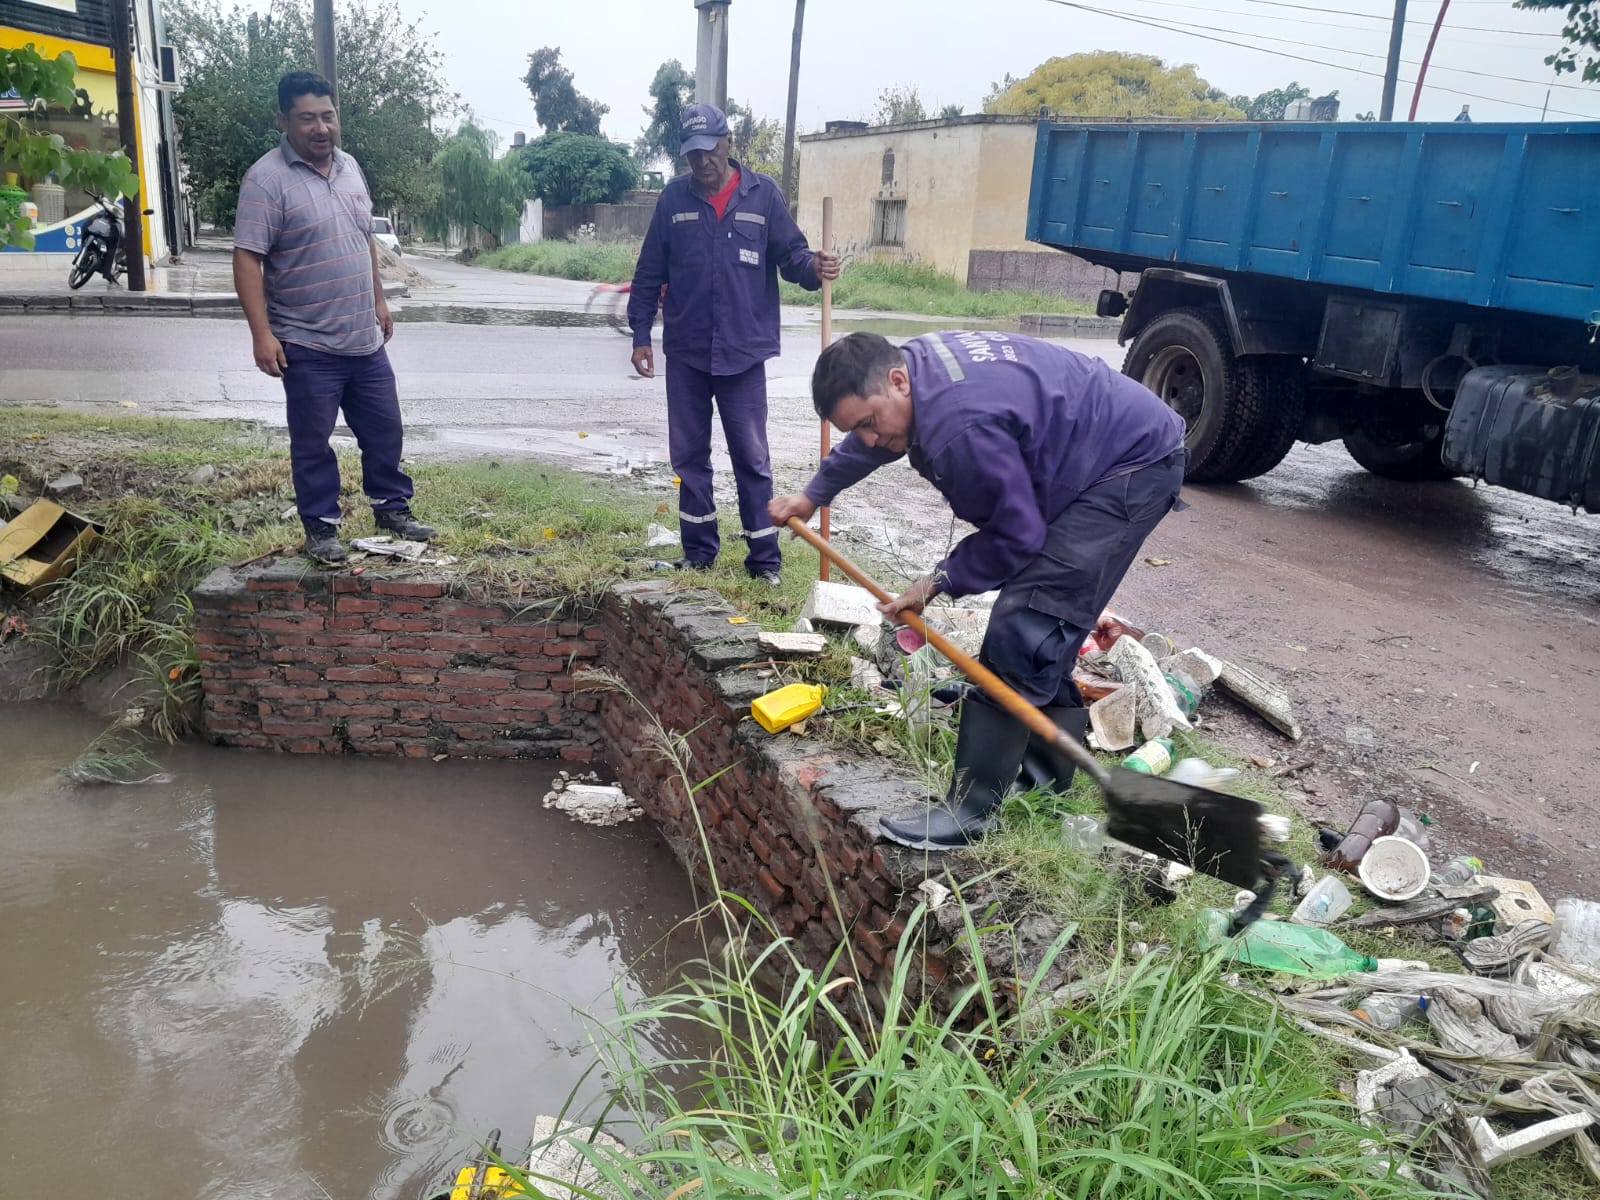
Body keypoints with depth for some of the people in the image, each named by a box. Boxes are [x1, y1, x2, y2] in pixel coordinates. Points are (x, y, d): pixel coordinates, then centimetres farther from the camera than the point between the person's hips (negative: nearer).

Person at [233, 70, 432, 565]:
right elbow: (247, 260, -16)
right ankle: (321, 527, 19)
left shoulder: (349, 166, 8)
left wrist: (379, 300, 20)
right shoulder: (267, 179, -13)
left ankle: (391, 507, 30)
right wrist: (262, 334, -21)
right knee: (312, 442, 6)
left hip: (366, 339, 6)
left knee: (385, 430, 14)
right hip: (308, 345, -6)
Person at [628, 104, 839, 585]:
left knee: (752, 458, 1)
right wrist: (641, 334, 5)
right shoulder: (674, 198, 5)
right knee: (689, 456, 10)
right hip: (684, 352, 2)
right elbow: (650, 273, 8)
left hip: (743, 352, -2)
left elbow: (790, 252, 2)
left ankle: (765, 556, 9)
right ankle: (699, 549, 23)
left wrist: (812, 266, -21)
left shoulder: (763, 194, 1)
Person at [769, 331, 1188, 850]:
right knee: (1042, 631, 12)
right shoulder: (913, 361, -2)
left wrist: (940, 582, -9)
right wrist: (814, 494, 32)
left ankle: (971, 808, -10)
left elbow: (1016, 536, -21)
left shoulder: (962, 427, -33)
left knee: (1020, 633, -15)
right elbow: (866, 442, 21)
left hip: (1135, 468, -10)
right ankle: (1050, 766, 26)